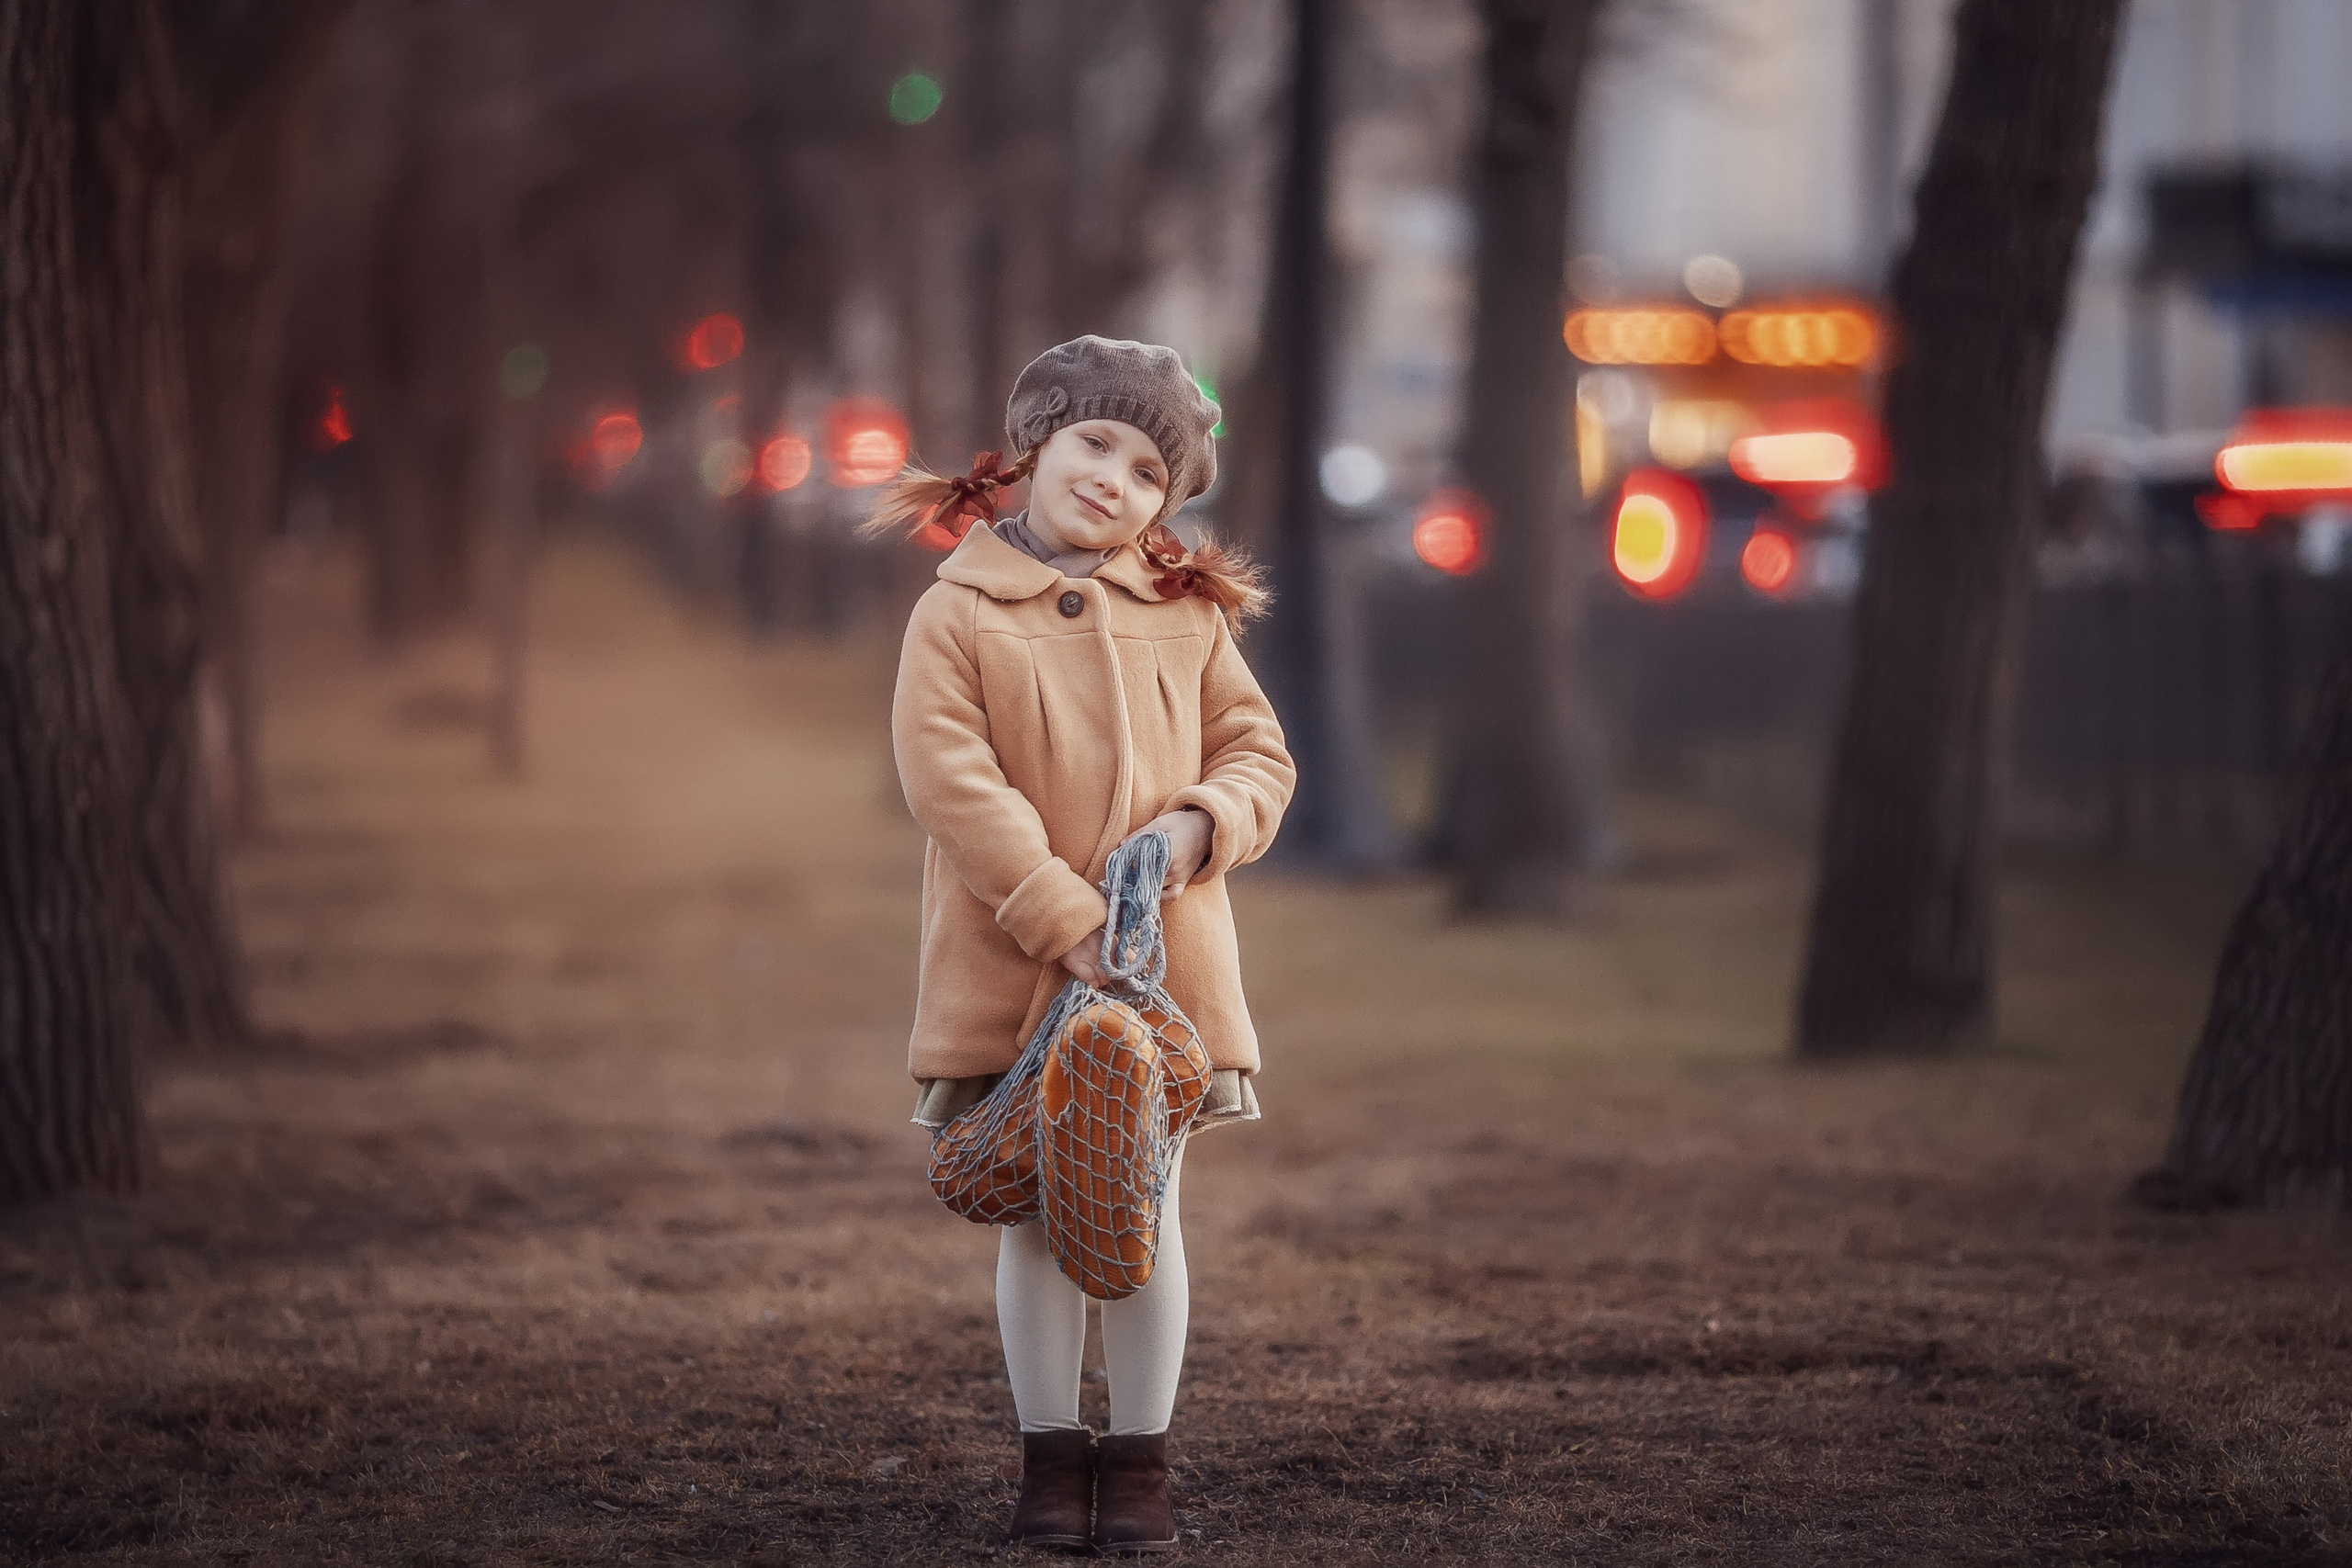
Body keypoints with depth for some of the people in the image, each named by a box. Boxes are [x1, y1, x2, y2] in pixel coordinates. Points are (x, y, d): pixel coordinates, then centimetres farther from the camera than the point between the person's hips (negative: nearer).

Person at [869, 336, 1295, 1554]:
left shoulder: (1189, 614, 8)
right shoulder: (957, 615, -4)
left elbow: (1258, 753, 12)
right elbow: (953, 781, -12)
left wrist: (1201, 823, -12)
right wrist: (1067, 924, -18)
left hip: (1166, 962, 2)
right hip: (1010, 972, -2)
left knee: (1146, 1214, 5)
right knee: (1036, 1218, 5)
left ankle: (1140, 1462, 15)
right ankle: (1052, 1457, 16)